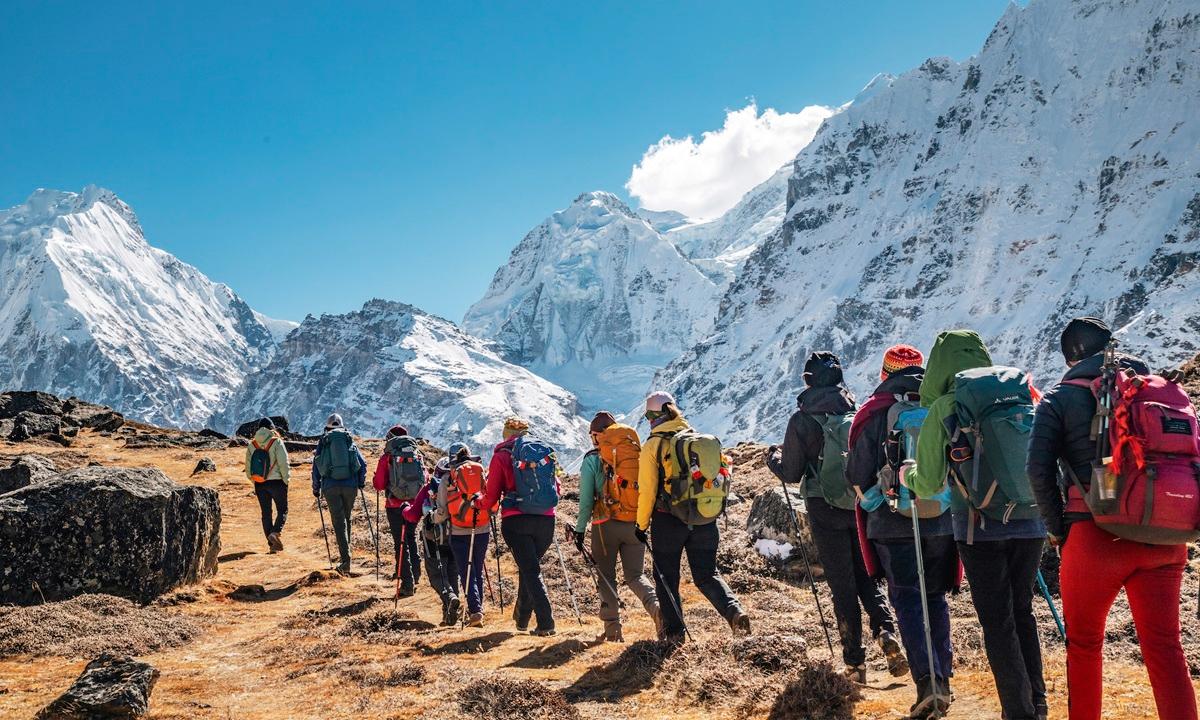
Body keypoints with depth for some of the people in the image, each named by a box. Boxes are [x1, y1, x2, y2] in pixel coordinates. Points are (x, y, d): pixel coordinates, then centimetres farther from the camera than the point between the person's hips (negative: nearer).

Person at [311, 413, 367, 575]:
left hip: (330, 487, -1)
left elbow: (315, 468, 9)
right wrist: (361, 483, 18)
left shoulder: (322, 443, 9)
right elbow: (363, 463, 6)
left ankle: (345, 559, -14)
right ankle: (344, 554, 26)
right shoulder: (350, 442, 11)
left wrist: (316, 490, 17)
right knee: (346, 518, 18)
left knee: (339, 522, -3)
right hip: (350, 486, 1)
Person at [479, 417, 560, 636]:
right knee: (529, 567, 21)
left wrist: (481, 504, 23)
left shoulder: (502, 455, 2)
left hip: (516, 520, -3)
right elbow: (556, 488, 16)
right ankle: (522, 618, 29)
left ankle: (546, 623, -10)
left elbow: (491, 496, 1)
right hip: (545, 520, 4)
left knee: (530, 570, -1)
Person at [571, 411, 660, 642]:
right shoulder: (638, 454, 5)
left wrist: (580, 530, 2)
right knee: (636, 575, 11)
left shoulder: (592, 460, -3)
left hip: (606, 525, -2)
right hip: (636, 525, 3)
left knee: (606, 576, 11)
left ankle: (613, 628, 6)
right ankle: (656, 606, -17)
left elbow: (586, 499, -5)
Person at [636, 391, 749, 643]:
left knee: (666, 576, 12)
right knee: (707, 574, 12)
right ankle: (734, 611, -10)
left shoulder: (653, 445, -7)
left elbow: (647, 490, -9)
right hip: (704, 519, 4)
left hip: (668, 521, -4)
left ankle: (674, 630, 15)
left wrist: (642, 525, 2)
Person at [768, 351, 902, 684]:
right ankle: (885, 630, -5)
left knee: (842, 585, 5)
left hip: (825, 510, -2)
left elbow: (791, 474, -5)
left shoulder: (801, 420, -9)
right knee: (865, 576, 18)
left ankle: (855, 663, 7)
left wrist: (774, 459, 15)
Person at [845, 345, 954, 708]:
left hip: (893, 526, -3)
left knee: (907, 600, 2)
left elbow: (858, 477, -1)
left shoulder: (872, 414, -5)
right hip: (942, 522, 3)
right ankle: (942, 674, 22)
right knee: (936, 597, 16)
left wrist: (873, 503, 19)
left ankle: (927, 678, -11)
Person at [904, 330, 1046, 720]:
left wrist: (908, 474, 19)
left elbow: (929, 483, -2)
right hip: (1030, 523, 4)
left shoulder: (944, 409, -4)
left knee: (998, 623, 3)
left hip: (980, 527, -4)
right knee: (1022, 614, 18)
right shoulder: (1019, 396, 7)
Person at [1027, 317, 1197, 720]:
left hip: (1096, 535, -3)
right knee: (1164, 646, 8)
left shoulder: (1060, 399, 2)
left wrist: (1057, 529, 3)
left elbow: (1039, 470, -7)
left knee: (1084, 643, 13)